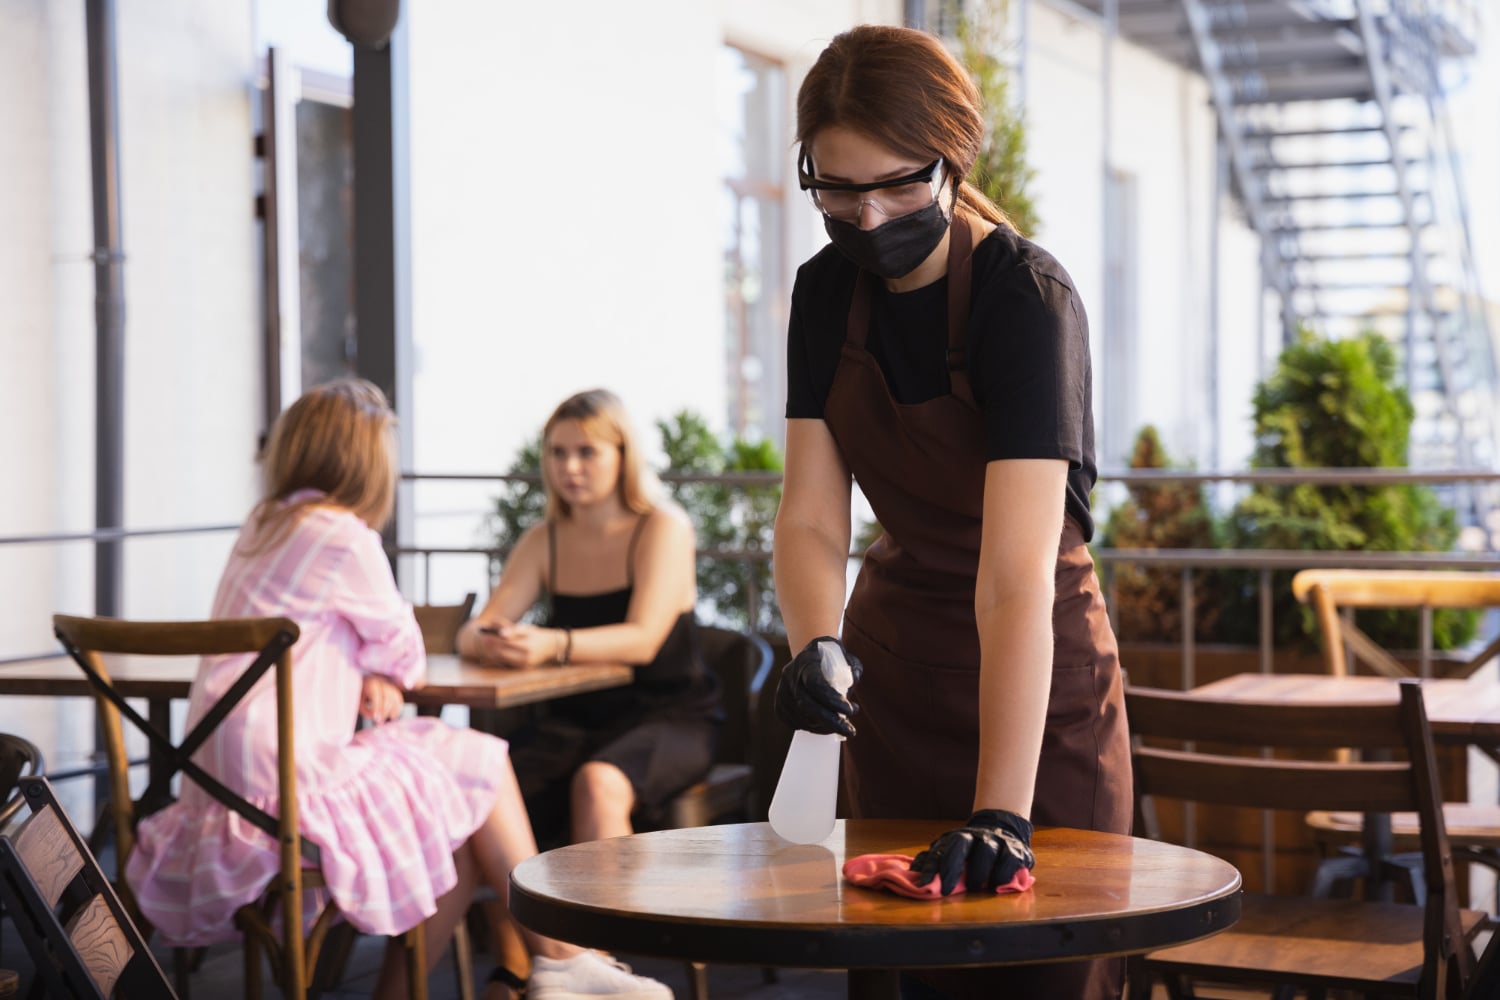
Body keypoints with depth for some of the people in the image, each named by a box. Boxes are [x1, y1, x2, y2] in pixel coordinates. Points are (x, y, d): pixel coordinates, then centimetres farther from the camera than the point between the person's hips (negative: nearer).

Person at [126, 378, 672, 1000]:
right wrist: (390, 672, 26)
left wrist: (374, 677, 7)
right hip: (289, 784, -8)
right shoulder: (346, 538, -10)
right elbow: (404, 654, 3)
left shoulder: (261, 528, 16)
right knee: (482, 769, 5)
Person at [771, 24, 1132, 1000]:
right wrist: (817, 648, -30)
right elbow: (811, 517, -8)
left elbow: (1017, 573, -34)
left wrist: (1001, 813, -41)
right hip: (895, 672, 5)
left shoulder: (1029, 298, -24)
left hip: (1037, 682, -5)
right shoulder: (827, 291, -5)